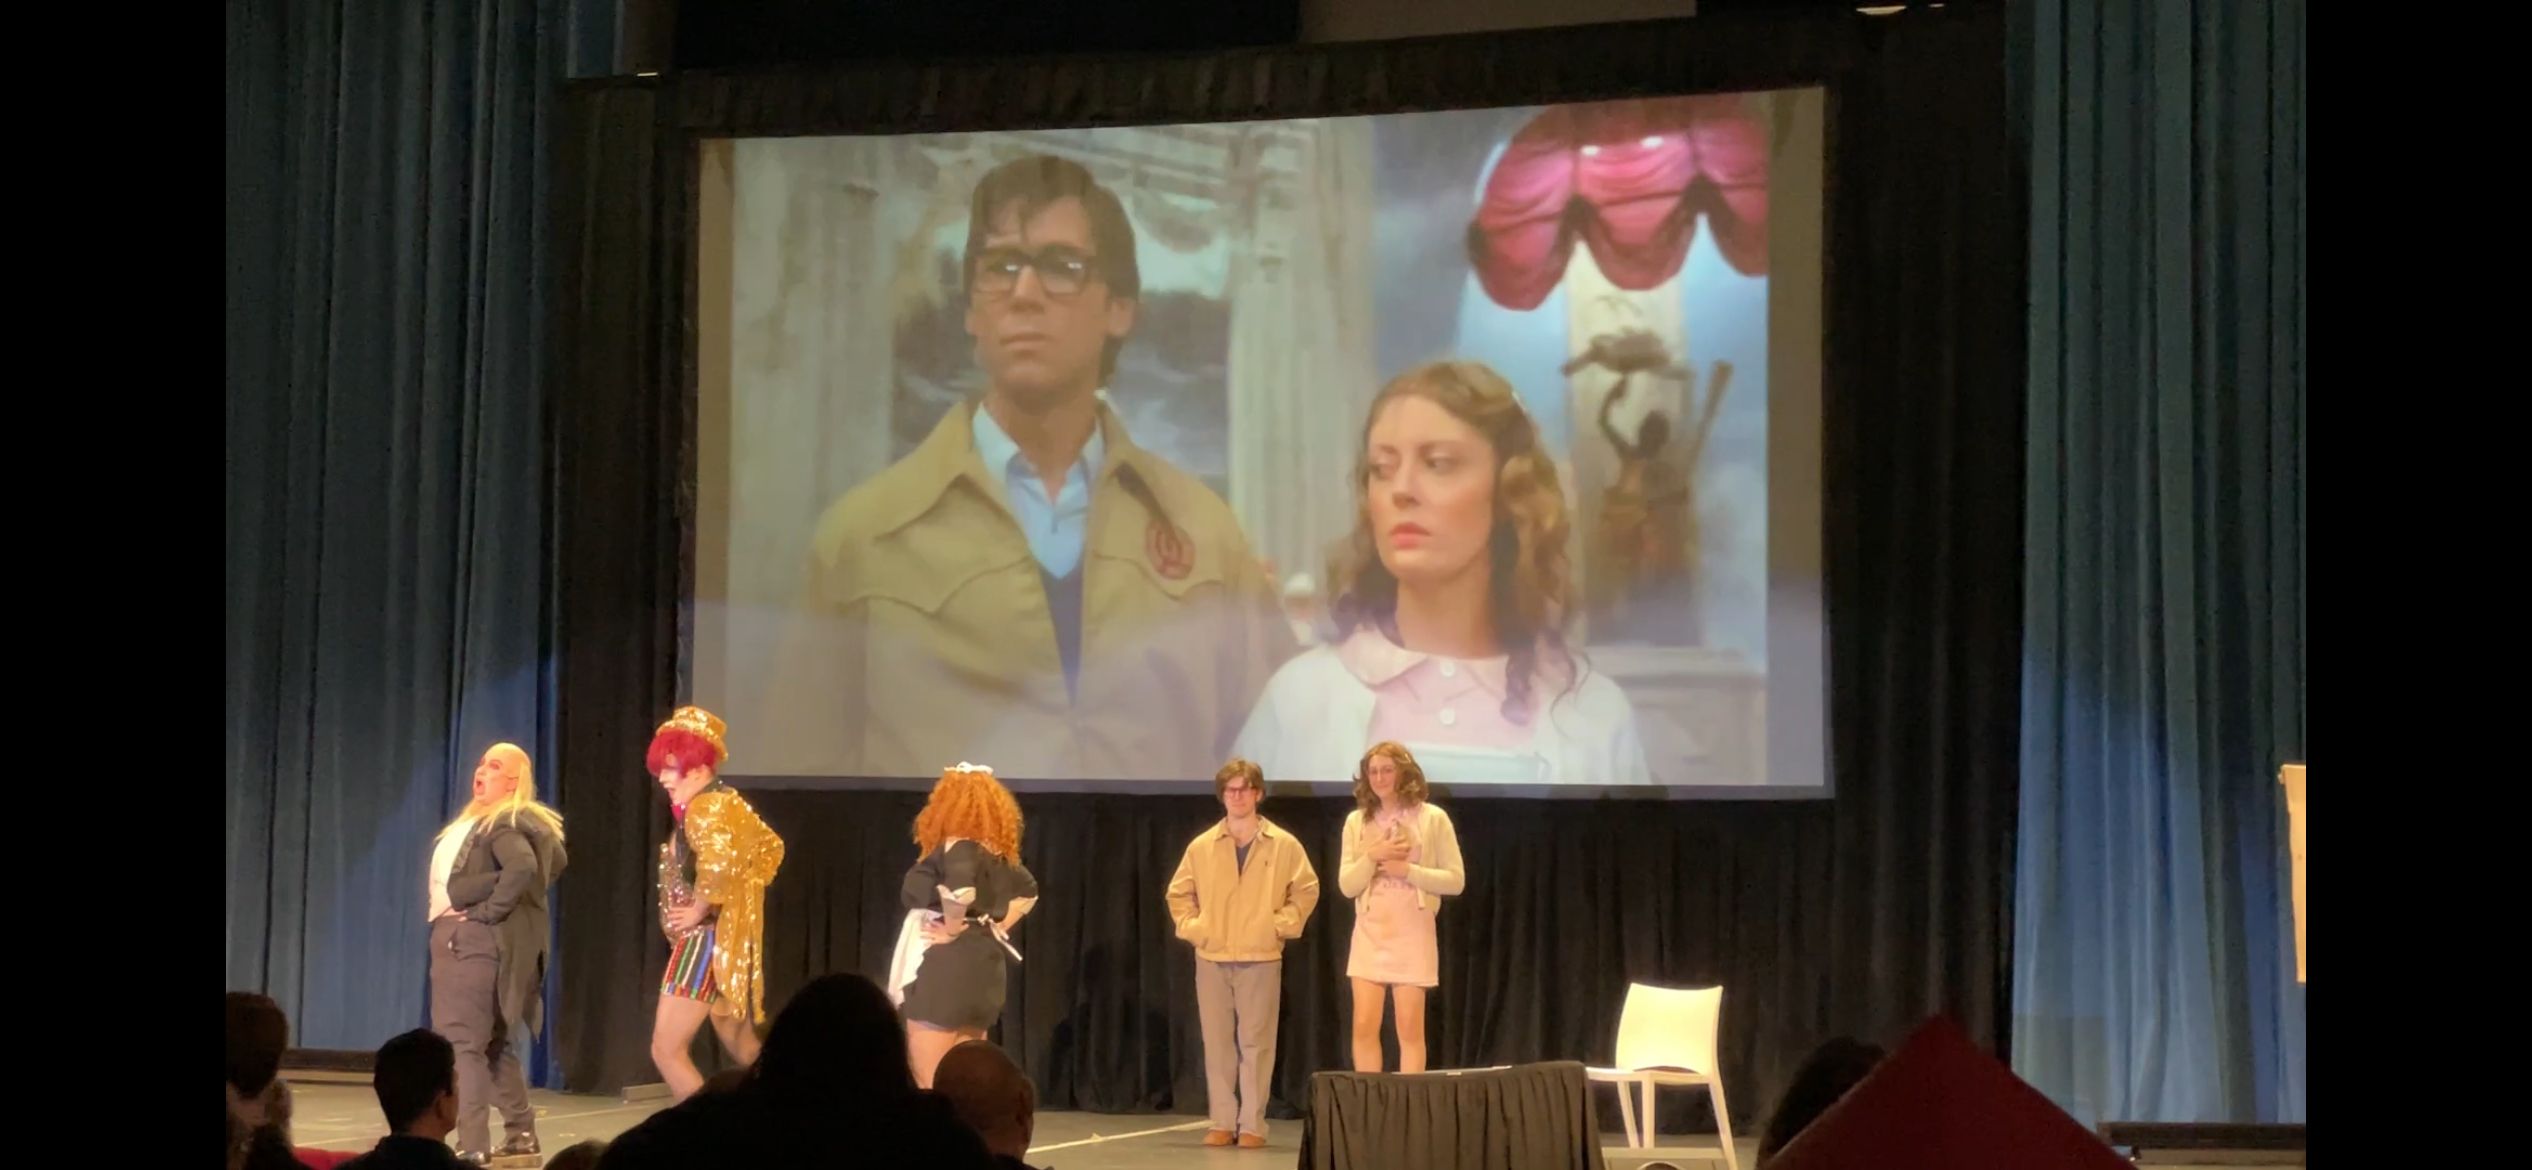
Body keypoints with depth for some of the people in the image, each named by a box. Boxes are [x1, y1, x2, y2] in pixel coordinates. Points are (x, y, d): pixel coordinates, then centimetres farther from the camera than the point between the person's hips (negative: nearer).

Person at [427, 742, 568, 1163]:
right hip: (459, 939, 11)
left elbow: (523, 866, -32)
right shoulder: (477, 820, 17)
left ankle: (472, 1146, -15)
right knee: (492, 1044, 16)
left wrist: (491, 910, -23)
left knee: (460, 1043, -13)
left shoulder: (505, 824, -13)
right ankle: (521, 1135, 24)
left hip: (476, 940, -11)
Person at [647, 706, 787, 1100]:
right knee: (745, 1054, 14)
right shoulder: (729, 802, 14)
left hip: (709, 940, -10)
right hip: (731, 942, 10)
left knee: (667, 1049, -10)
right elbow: (770, 847, 28)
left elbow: (719, 863, -35)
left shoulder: (703, 807, -16)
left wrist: (698, 911, -21)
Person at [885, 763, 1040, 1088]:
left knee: (930, 1084, -5)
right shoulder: (995, 853, 11)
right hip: (980, 966, 9)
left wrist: (952, 930, -19)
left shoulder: (956, 846, -14)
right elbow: (1028, 891, 25)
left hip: (945, 969, -9)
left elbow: (961, 891, -35)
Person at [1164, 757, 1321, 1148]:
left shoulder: (1284, 845, 0)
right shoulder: (1202, 845, 5)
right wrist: (1191, 926, 2)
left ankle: (1253, 1125, -2)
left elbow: (1306, 890, 7)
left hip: (1261, 958, -2)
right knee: (1217, 1042, 2)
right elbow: (1178, 892, 15)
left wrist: (1282, 924, -2)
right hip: (1212, 958, 2)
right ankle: (1222, 1122, 6)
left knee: (1255, 1042, -3)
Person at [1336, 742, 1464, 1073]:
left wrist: (1408, 871, -13)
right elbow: (1346, 885, 3)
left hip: (1412, 932, -2)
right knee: (1364, 1027, -2)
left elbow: (1455, 880, -2)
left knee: (1410, 1029, -2)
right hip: (1369, 933, 2)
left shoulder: (1432, 818, 0)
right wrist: (1373, 856, -13)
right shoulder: (1357, 821, 7)